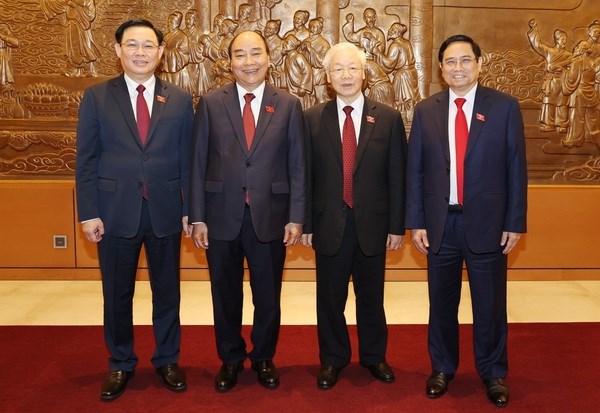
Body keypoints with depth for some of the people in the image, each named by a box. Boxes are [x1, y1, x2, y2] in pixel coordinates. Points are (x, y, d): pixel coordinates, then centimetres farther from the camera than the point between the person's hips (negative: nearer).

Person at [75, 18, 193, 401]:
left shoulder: (180, 100, 3)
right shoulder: (96, 97, 1)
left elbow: (188, 159, 4)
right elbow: (86, 160, -1)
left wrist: (190, 210, 1)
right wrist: (89, 213, -6)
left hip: (166, 211, 1)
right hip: (115, 212, 0)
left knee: (167, 292, 12)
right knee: (117, 295, 11)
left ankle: (167, 360, 30)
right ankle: (121, 364, 29)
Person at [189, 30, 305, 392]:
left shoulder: (289, 105, 2)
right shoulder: (211, 103, 1)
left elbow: (297, 166, 1)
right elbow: (198, 164, 1)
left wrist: (296, 218, -4)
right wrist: (197, 217, -3)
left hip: (270, 216, 0)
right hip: (222, 216, 0)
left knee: (268, 296, 12)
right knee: (226, 295, 13)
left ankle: (264, 358, 33)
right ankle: (231, 359, 33)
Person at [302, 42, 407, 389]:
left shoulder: (388, 118, 0)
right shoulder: (313, 119, 1)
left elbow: (397, 176, 0)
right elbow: (306, 175, 0)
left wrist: (397, 226, -2)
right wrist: (306, 224, -1)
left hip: (372, 224, 0)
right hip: (329, 224, 0)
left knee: (371, 296, 14)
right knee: (330, 297, 11)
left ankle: (374, 357, 34)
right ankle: (333, 359, 30)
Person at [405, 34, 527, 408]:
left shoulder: (505, 107, -1)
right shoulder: (425, 111, 4)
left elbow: (516, 168, -1)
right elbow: (415, 171, 4)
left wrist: (515, 223, -4)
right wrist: (416, 222, -1)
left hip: (486, 224, -1)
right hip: (440, 224, 2)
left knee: (490, 305, 9)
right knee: (442, 303, 14)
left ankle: (494, 373, 28)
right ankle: (442, 368, 32)